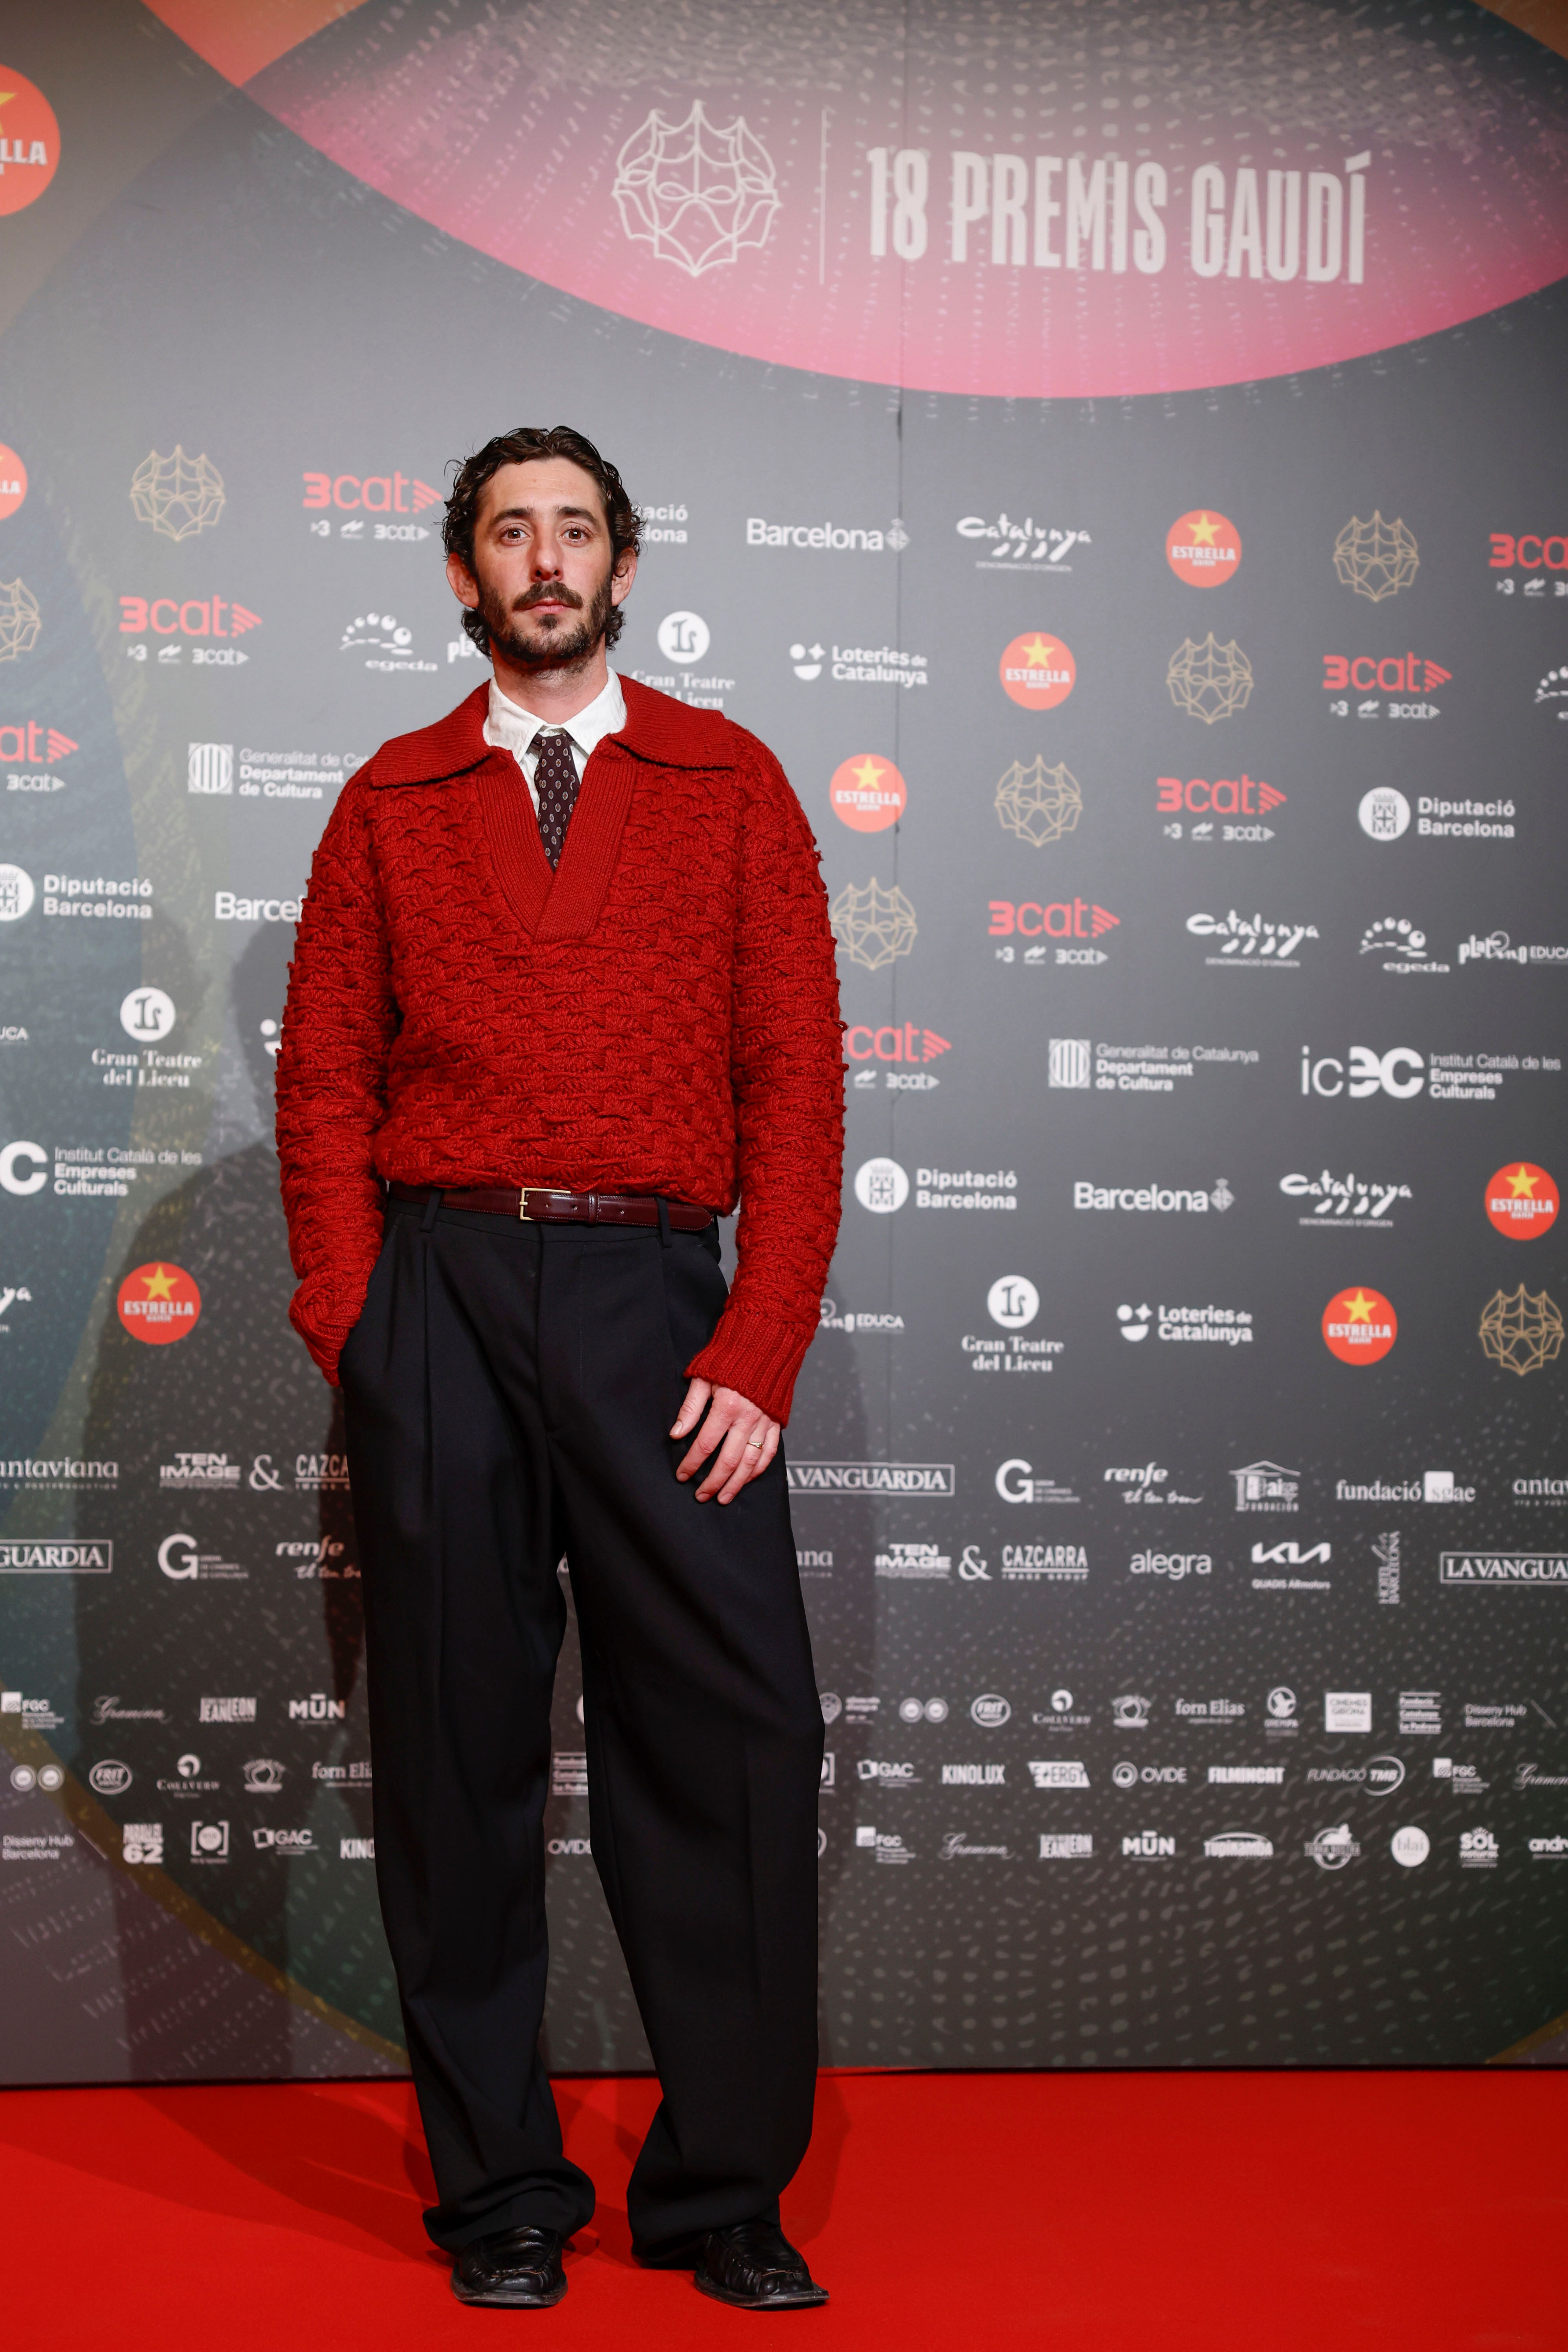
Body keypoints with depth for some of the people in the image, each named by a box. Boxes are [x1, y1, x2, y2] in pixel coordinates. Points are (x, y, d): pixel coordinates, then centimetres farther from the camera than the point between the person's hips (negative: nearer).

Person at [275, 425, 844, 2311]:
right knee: (458, 1747, 5)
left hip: (652, 1291, -1)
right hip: (438, 1289, 1)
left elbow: (798, 1077, 3)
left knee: (737, 1724, -6)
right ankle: (498, 2188, 17)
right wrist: (353, 1334, -3)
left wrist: (758, 1357, -6)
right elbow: (322, 1077, 10)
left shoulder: (729, 785, 10)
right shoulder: (392, 803, 14)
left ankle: (723, 2191, 9)